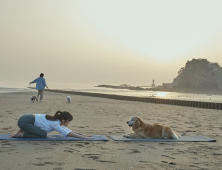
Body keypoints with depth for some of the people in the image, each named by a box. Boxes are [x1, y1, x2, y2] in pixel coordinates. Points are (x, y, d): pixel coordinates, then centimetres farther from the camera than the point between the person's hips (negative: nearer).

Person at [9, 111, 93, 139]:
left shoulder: (57, 122, 7)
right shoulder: (55, 124, -19)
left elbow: (70, 131, 12)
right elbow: (68, 133, -23)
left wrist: (84, 135, 7)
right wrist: (83, 137, -23)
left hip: (27, 118, 9)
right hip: (24, 121, -9)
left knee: (43, 133, 14)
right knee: (43, 135, -15)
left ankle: (22, 131, 15)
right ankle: (21, 134, -6)